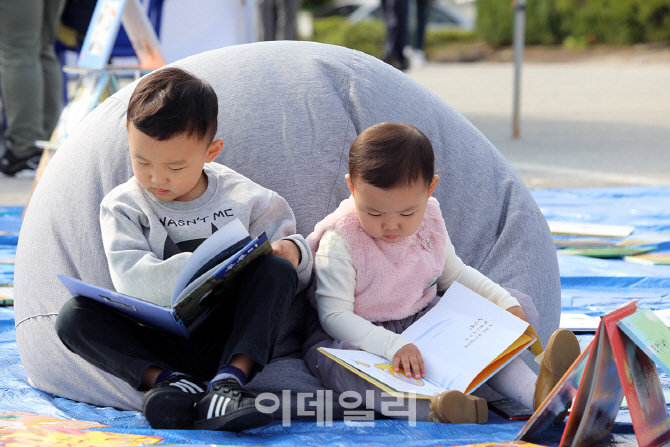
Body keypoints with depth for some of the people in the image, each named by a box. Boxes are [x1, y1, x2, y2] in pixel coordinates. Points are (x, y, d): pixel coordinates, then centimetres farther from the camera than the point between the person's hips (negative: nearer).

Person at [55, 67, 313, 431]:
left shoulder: (245, 199, 3)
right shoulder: (123, 206, 1)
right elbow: (133, 282, -16)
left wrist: (294, 252, -17)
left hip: (227, 343, 1)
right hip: (158, 346, 0)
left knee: (278, 270, -22)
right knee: (75, 315, -21)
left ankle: (229, 380, -35)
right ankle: (167, 381, -34)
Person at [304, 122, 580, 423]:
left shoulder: (430, 223, -1)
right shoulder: (339, 242, -20)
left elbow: (455, 274, 17)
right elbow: (334, 315, -23)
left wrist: (505, 302, 4)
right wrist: (391, 345, -37)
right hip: (362, 337, -6)